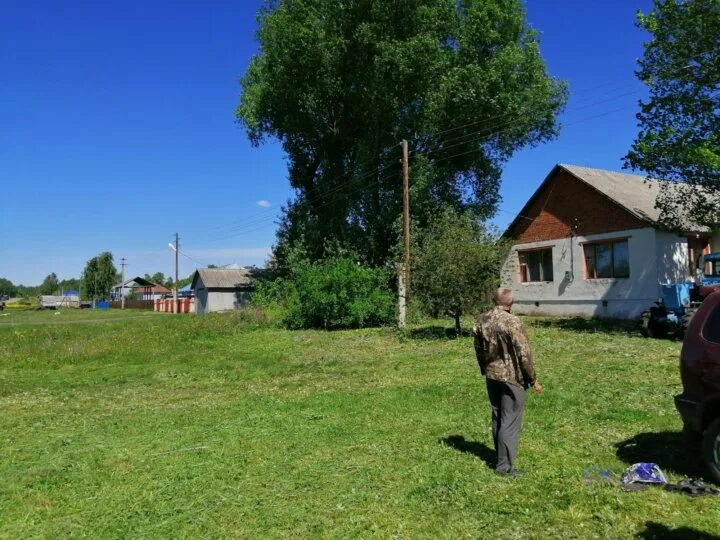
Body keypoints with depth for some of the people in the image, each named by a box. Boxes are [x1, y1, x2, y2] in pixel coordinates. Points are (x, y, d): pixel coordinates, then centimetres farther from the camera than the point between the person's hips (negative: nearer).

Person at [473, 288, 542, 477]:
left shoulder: (481, 320, 1)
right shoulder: (512, 322, -19)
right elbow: (524, 354, -17)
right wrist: (533, 380, -6)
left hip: (491, 376, 6)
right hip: (512, 377, -6)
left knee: (497, 417, 18)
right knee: (511, 421, 1)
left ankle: (501, 456, 30)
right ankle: (504, 465, 5)